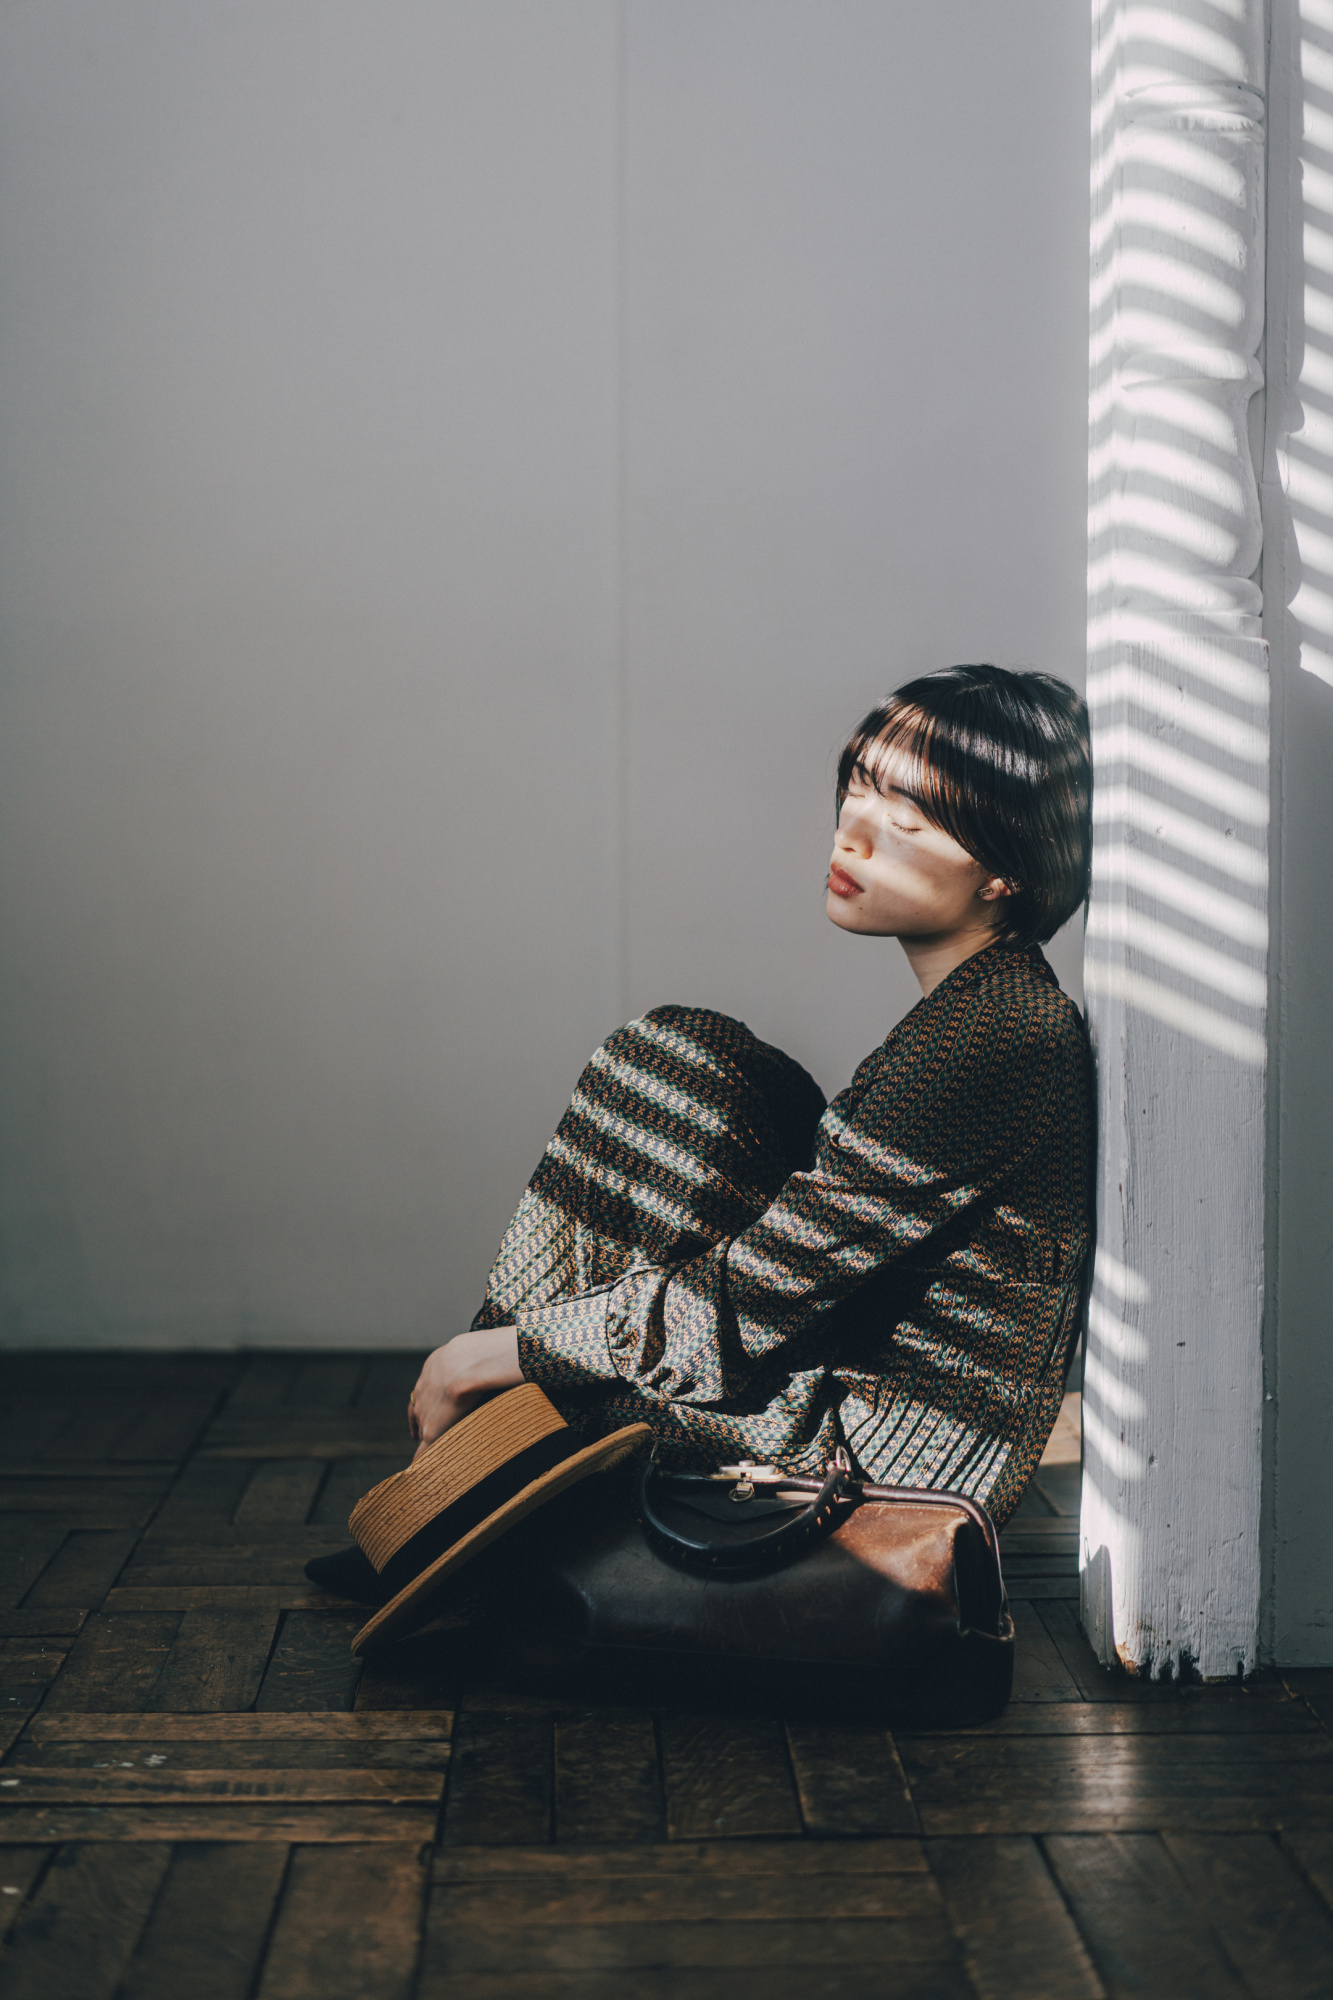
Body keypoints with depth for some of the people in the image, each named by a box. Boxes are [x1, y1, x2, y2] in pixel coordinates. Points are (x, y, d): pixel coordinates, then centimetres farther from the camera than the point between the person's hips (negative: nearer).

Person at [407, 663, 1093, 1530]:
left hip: (890, 1449, -10)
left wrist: (497, 1352, -12)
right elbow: (824, 1229, 12)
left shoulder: (992, 1033, -24)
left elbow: (760, 1294, -22)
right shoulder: (991, 1004, 7)